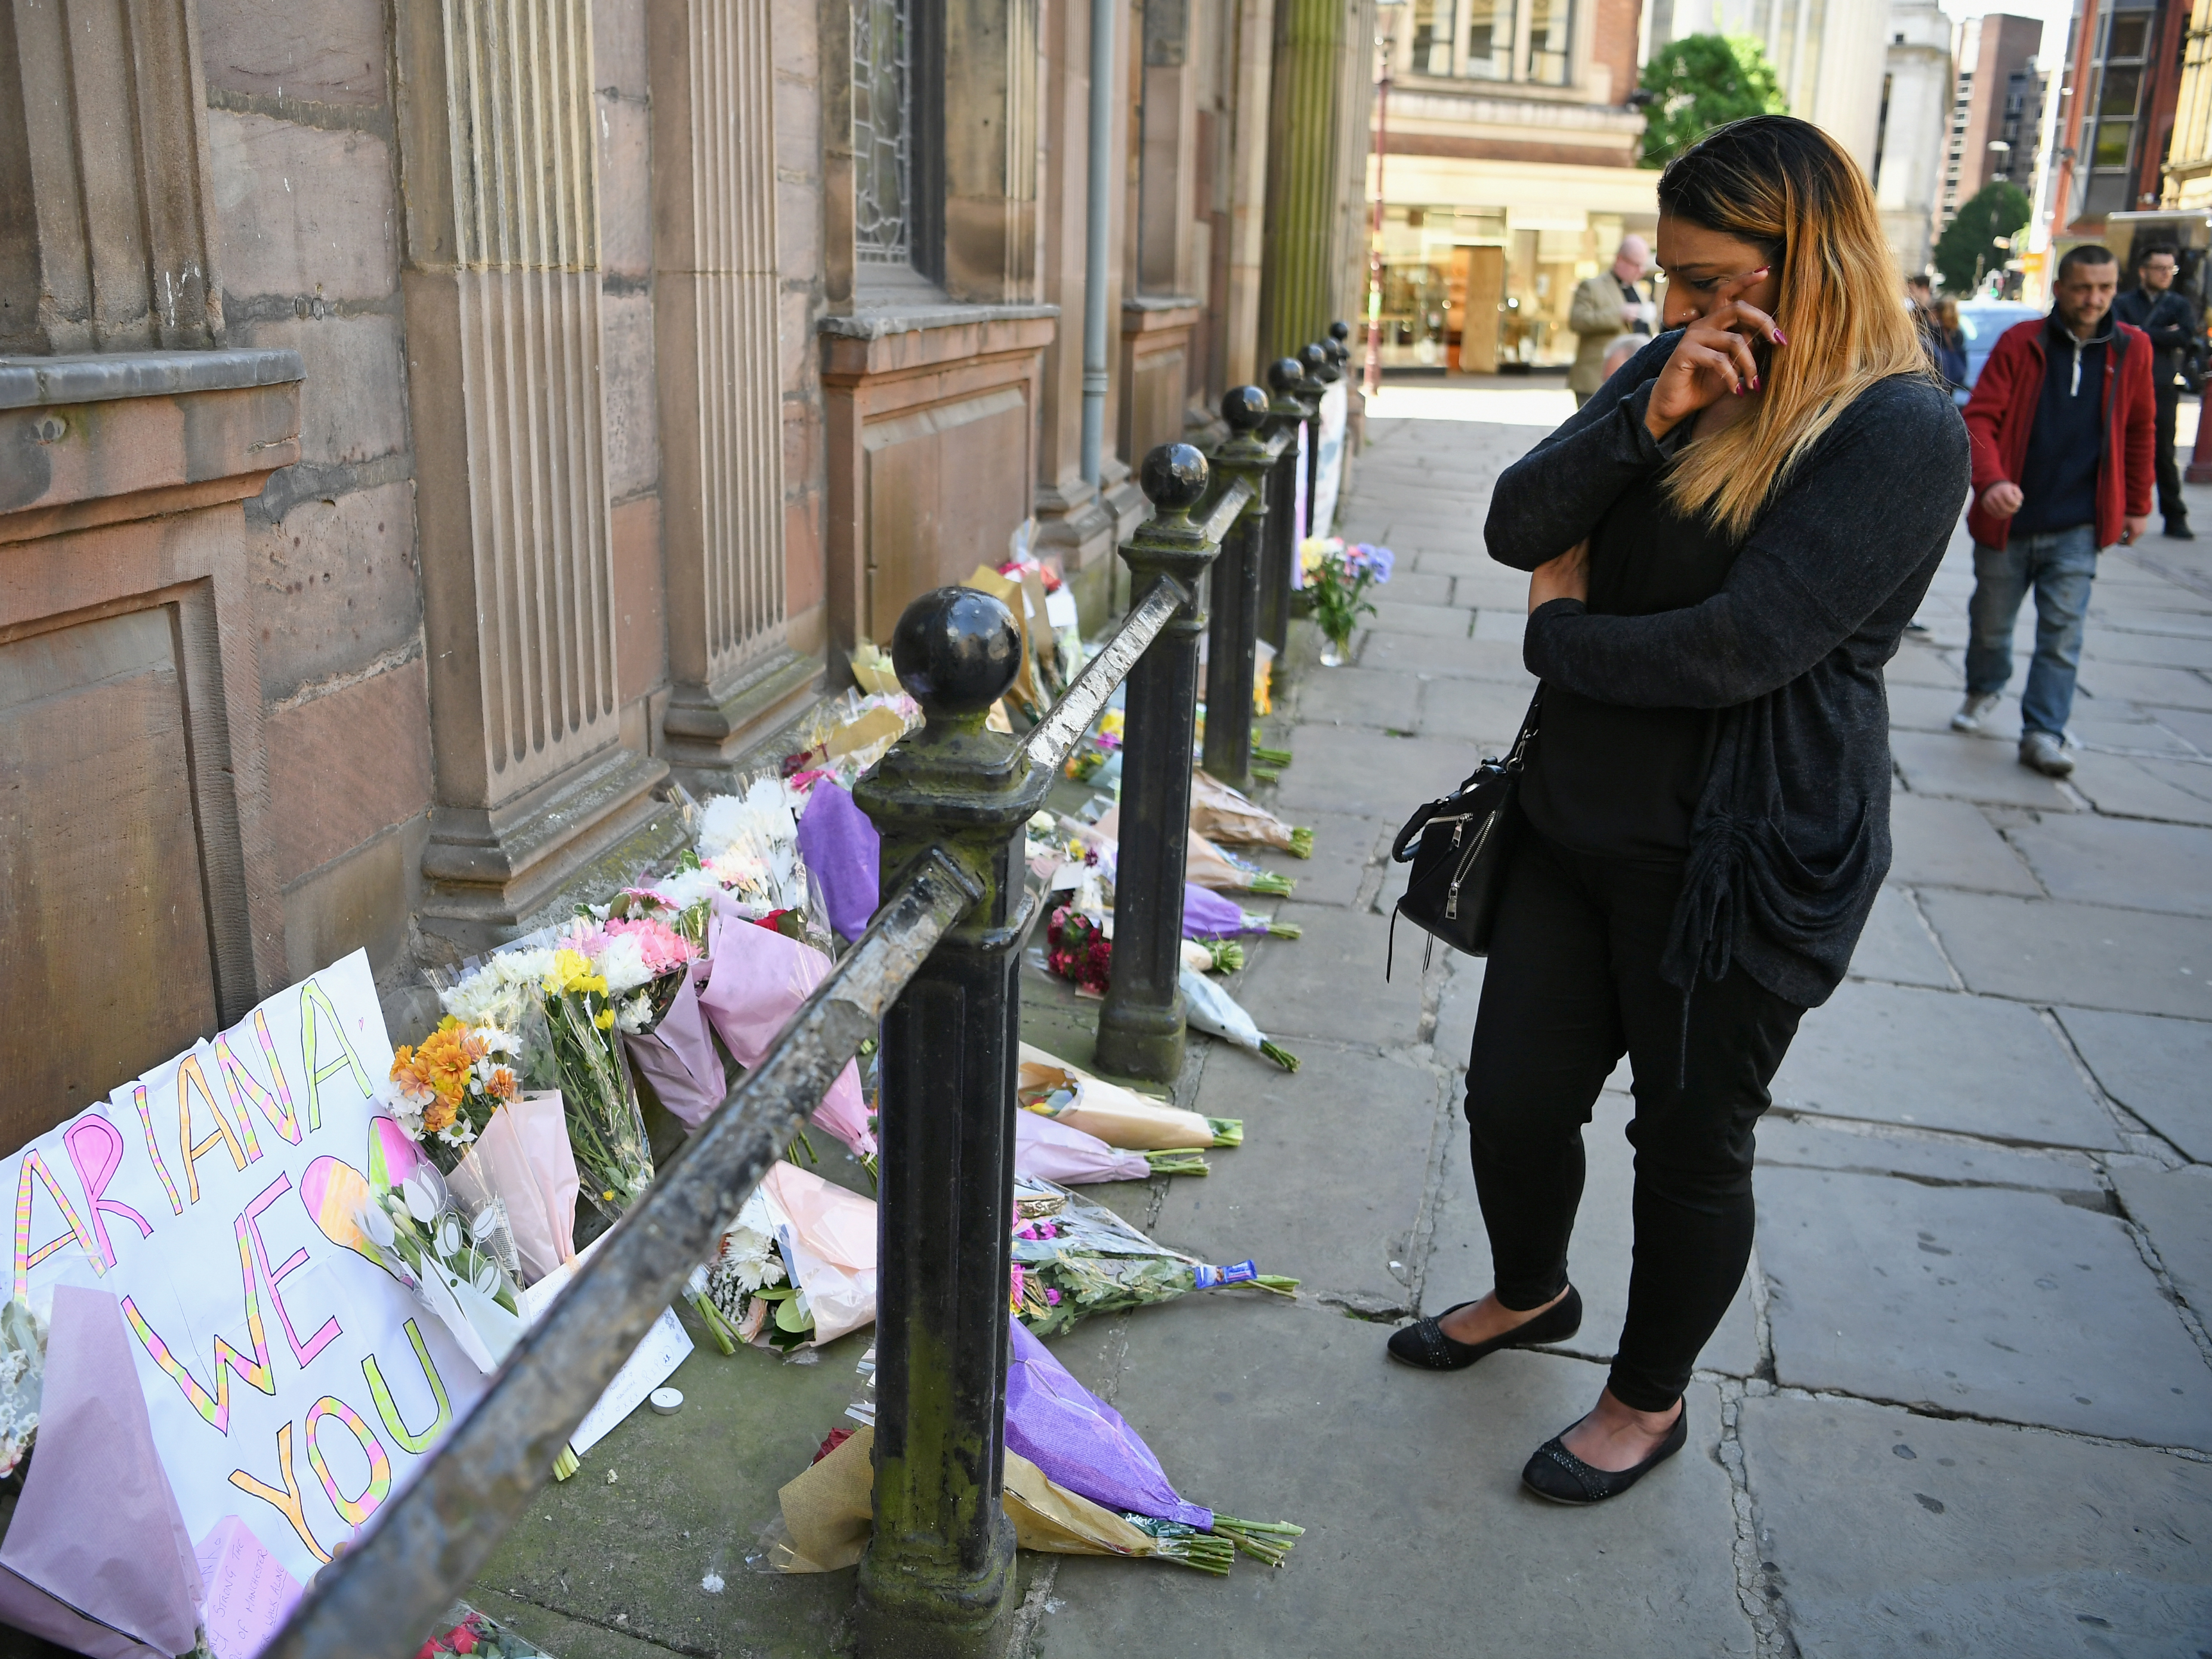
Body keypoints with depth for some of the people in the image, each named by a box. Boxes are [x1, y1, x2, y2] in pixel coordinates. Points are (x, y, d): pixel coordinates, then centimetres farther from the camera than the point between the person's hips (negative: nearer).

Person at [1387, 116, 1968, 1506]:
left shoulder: (1900, 432, -16)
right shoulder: (1676, 371, 6)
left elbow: (1737, 648, -25)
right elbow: (1517, 528, -3)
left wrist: (1560, 633, -9)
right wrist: (1646, 420, -19)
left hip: (1744, 859, -6)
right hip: (1581, 821, 7)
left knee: (1694, 1143, 11)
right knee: (1513, 1098, 16)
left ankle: (1651, 1400, 35)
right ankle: (1532, 1294, 46)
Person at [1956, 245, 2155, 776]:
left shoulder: (2132, 349, 3)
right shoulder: (2019, 343, -5)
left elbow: (2140, 431, 13)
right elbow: (1979, 418, -12)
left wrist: (2137, 505, 14)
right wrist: (1990, 480, -30)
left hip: (2077, 527, 1)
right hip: (2009, 518, -1)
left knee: (2062, 634, -4)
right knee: (1990, 622, 13)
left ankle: (2043, 734, 2)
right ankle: (1983, 691, 40)